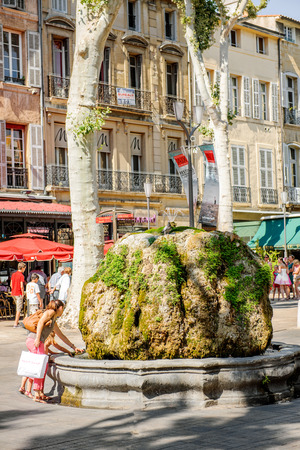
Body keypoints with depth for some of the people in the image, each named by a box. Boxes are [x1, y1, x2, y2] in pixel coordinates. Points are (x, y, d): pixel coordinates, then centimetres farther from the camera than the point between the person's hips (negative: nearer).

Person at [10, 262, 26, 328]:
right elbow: (21, 286, -17)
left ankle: (16, 322, 22)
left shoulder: (13, 274, 8)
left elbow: (11, 284, 11)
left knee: (17, 308, 21)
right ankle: (15, 324, -3)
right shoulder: (21, 276, -14)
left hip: (13, 293, 8)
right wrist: (23, 294, -6)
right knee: (19, 309, -1)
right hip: (19, 294, -7)